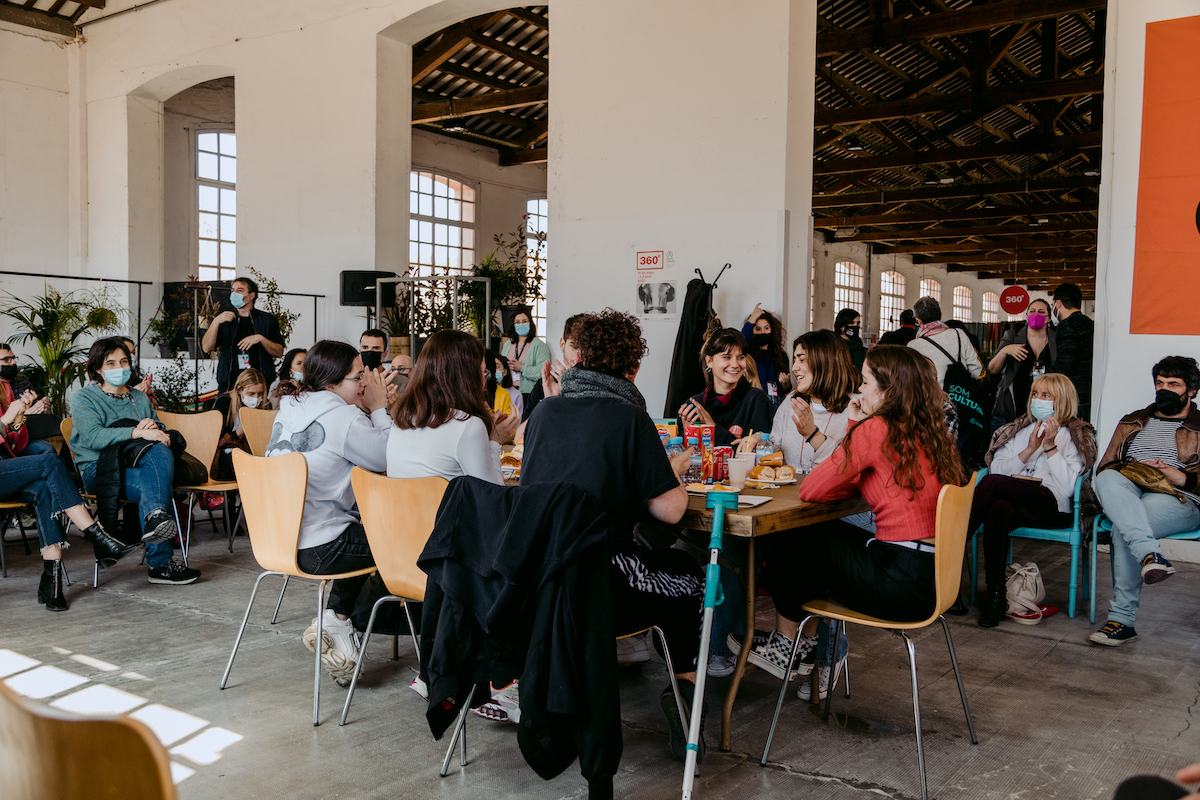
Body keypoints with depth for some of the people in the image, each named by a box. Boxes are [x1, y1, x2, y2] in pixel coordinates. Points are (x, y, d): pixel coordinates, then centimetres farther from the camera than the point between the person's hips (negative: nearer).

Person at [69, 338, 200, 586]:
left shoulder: (140, 398, 24)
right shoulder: (82, 398, 6)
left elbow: (162, 434, 18)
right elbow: (93, 437, -13)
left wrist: (154, 426, -8)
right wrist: (138, 432, -26)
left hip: (138, 464, 4)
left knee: (162, 451, -33)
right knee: (149, 485, -34)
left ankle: (156, 515, -48)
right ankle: (159, 563, -39)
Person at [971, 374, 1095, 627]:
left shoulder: (1076, 436, 10)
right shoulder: (1017, 430, 23)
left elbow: (1067, 487, -4)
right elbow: (997, 468, 9)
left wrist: (1050, 447, -10)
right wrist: (1029, 450, -2)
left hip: (1054, 507, -3)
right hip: (1014, 503, 4)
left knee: (993, 482, -32)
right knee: (998, 509, -37)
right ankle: (995, 594, -33)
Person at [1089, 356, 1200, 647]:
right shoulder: (1131, 423, 29)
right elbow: (1105, 466, 22)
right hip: (1126, 494, 4)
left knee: (1123, 528, -35)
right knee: (1108, 480, -35)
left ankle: (1122, 619, -32)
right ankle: (1150, 555, -53)